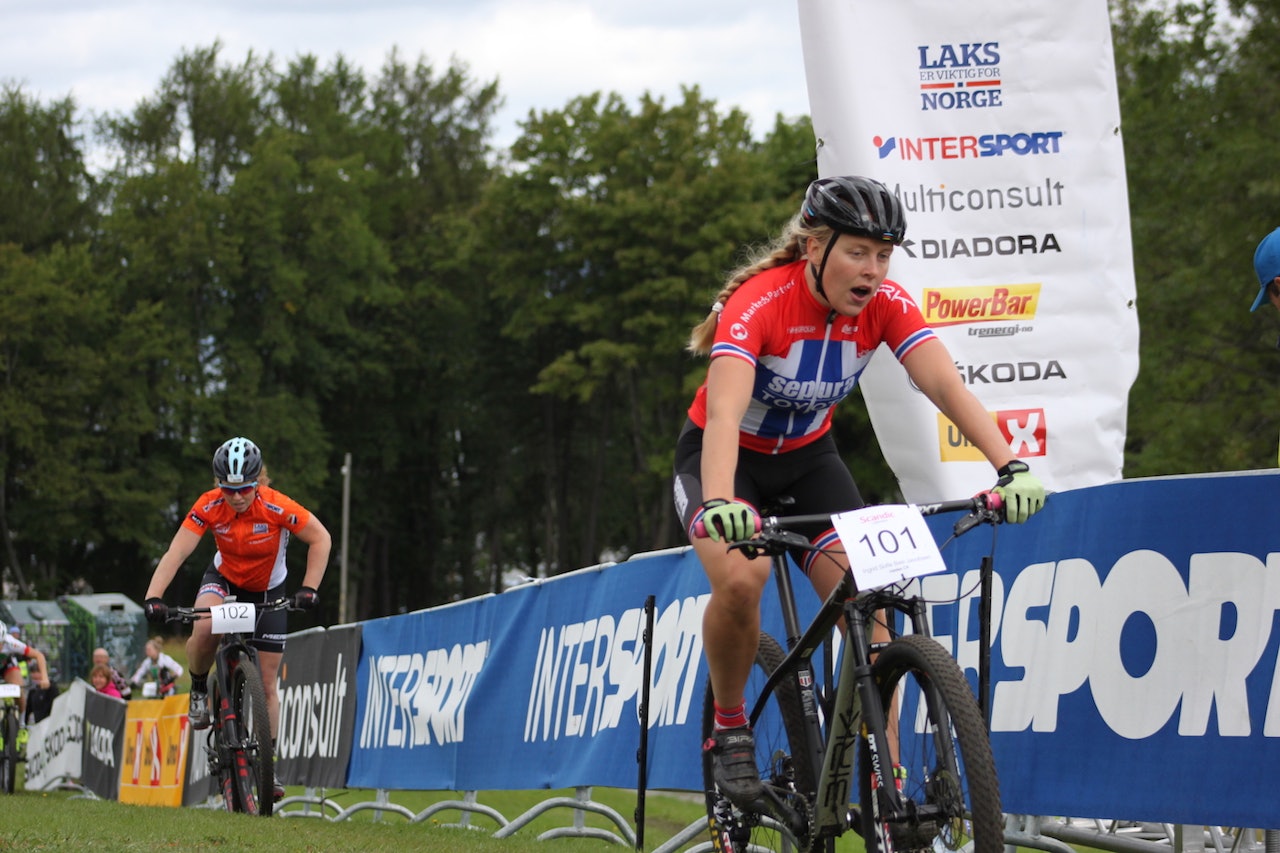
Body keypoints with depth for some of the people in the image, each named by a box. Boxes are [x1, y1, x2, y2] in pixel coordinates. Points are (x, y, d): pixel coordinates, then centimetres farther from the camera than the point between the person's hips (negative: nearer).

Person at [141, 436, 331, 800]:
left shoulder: (276, 507, -30)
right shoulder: (209, 506, -26)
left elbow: (321, 539, -21)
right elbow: (176, 551, -32)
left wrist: (309, 589, -30)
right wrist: (153, 597, -45)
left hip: (267, 590, 0)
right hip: (224, 578, 0)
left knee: (266, 683, -1)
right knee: (204, 629, -34)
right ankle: (199, 690, -5)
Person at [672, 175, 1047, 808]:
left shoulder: (884, 305, -18)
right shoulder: (760, 302, -32)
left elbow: (947, 386, -28)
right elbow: (723, 412, -45)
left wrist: (1011, 467, -45)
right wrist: (720, 503, -63)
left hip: (807, 457, 4)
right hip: (728, 456, -4)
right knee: (740, 579, -32)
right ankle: (729, 728, -7)